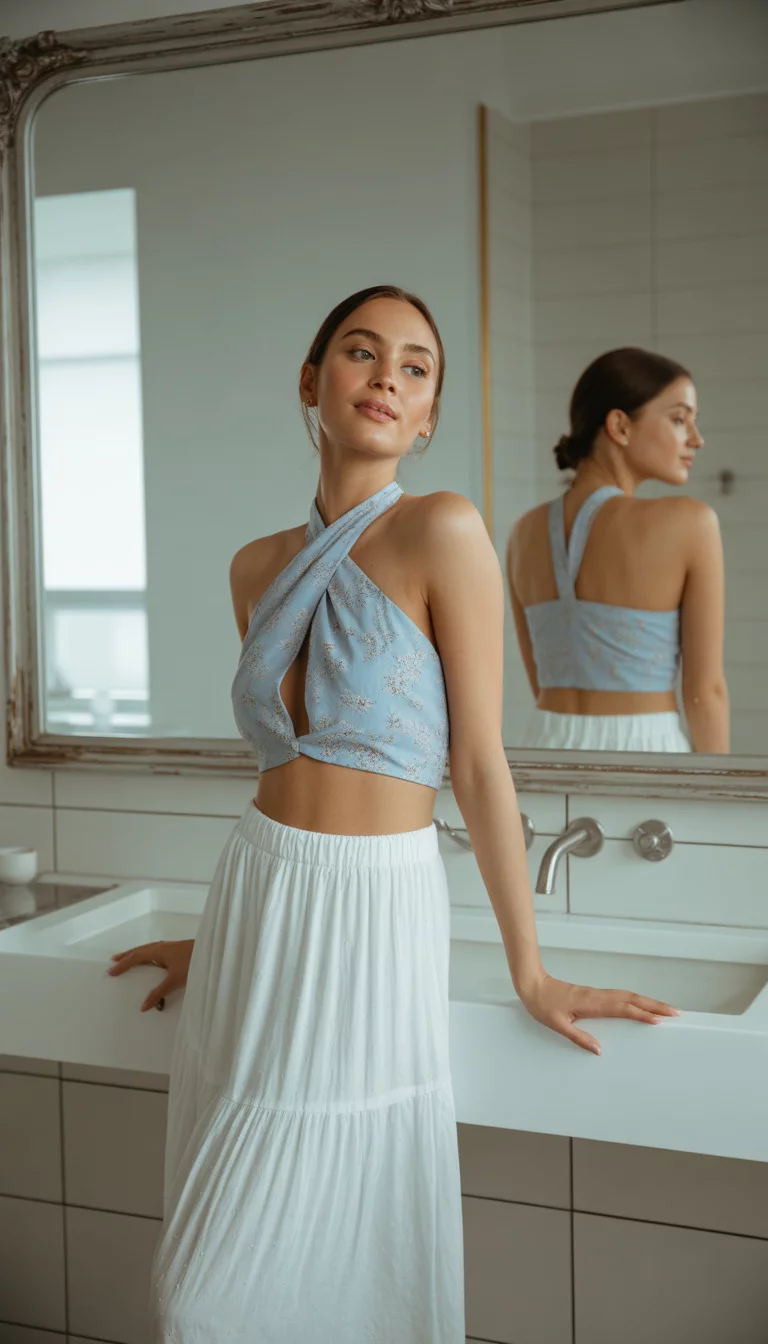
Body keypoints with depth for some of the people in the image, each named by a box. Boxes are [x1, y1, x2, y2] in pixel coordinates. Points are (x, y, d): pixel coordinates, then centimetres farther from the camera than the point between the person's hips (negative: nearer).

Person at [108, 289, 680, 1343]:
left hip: (376, 915, -6)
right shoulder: (258, 567, 7)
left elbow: (478, 761, -9)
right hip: (255, 905, 6)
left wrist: (530, 971, -4)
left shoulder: (444, 532, -11)